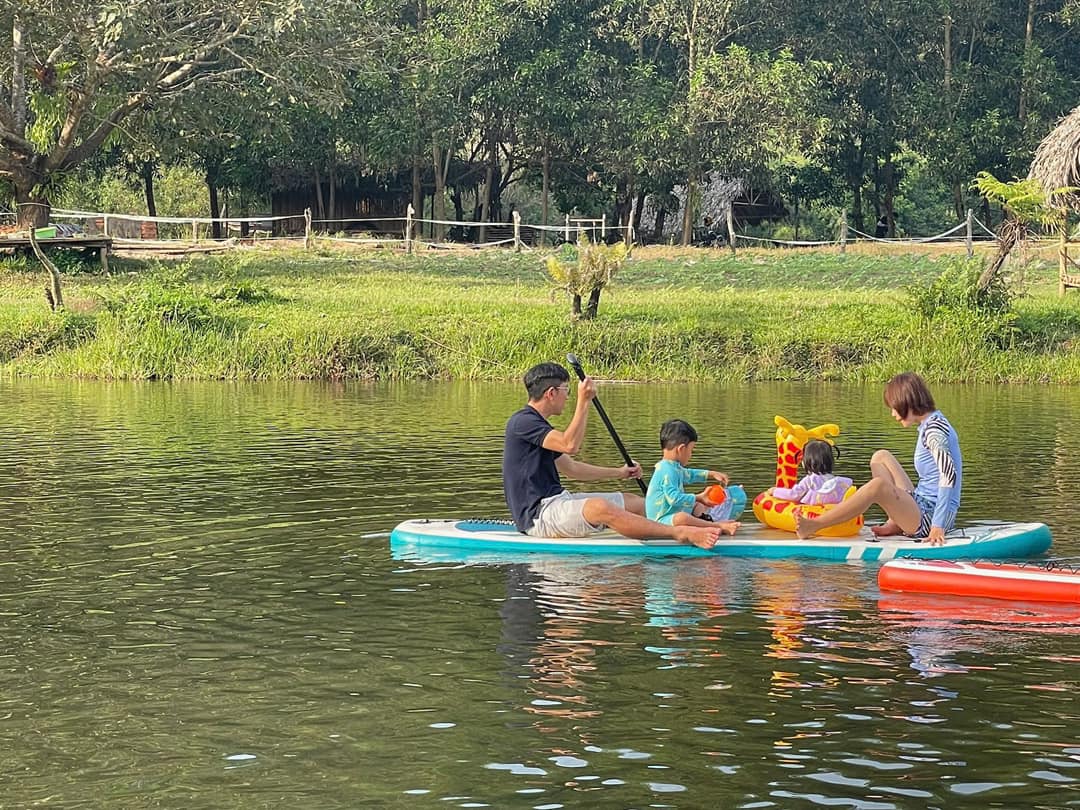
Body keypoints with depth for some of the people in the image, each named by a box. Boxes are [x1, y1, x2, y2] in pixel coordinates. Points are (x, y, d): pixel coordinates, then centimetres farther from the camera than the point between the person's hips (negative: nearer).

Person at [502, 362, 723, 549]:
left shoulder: (536, 423, 20)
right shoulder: (521, 422, -13)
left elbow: (570, 468, 26)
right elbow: (570, 445, -26)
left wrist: (619, 472, 26)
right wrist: (583, 402, -22)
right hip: (538, 515, -11)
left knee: (633, 503, 5)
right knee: (599, 507, -34)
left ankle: (705, 525, -1)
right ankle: (680, 534, -46)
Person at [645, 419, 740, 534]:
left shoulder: (674, 467, 15)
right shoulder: (667, 472, -20)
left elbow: (688, 475, 36)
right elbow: (674, 498, -29)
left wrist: (711, 474, 33)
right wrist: (698, 498, -23)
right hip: (662, 520, -12)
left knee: (700, 507, 27)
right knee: (681, 518, -42)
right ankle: (717, 526, -39)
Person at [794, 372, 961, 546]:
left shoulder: (934, 429, -15)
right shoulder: (928, 426, 15)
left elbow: (949, 475, -27)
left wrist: (938, 526, -29)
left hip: (931, 517, -11)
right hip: (922, 507, 11)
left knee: (879, 485, -32)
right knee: (881, 457, 15)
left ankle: (813, 526, -28)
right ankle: (894, 524, 1)